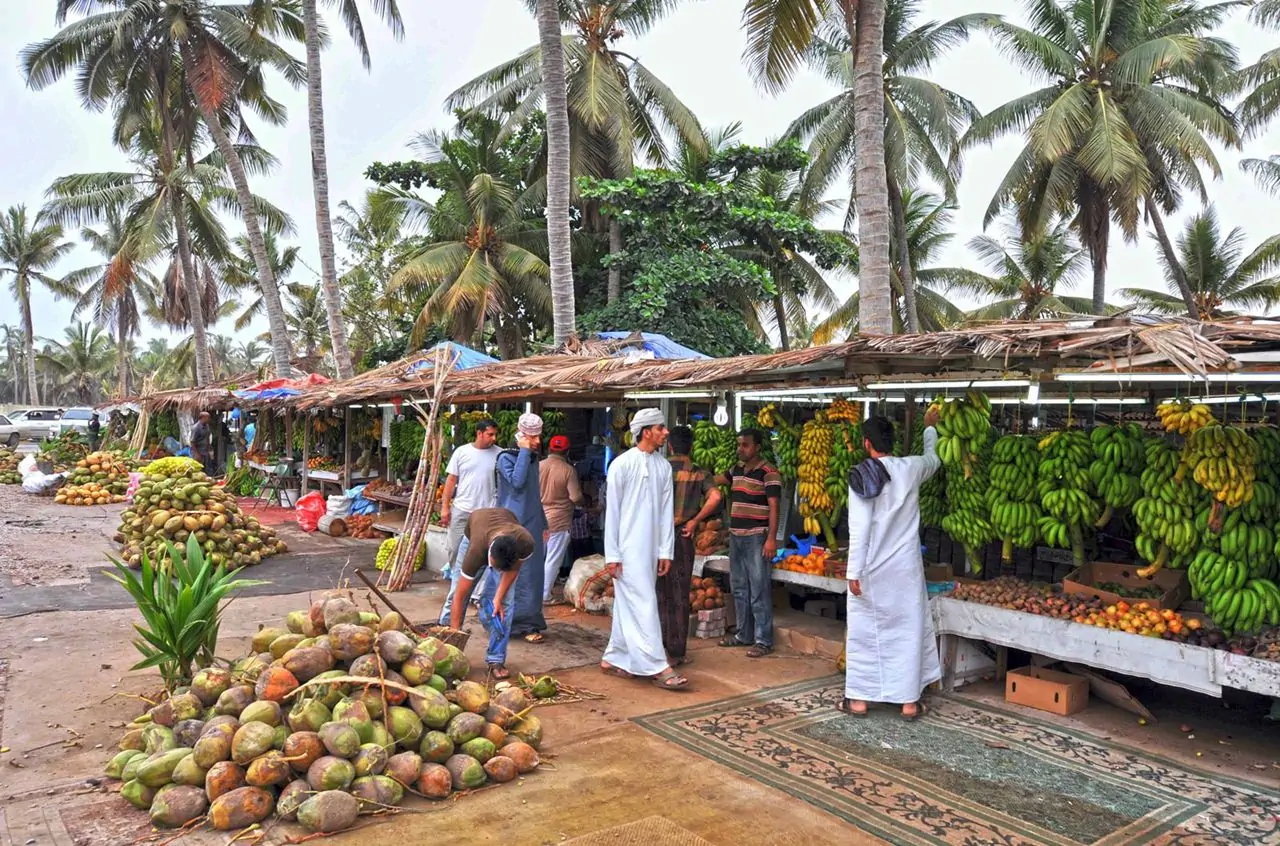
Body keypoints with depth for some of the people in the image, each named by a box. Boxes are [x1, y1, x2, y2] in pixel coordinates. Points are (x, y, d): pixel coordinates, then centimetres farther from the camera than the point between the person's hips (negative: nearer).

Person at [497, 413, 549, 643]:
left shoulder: (533, 460, 15)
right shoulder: (506, 458, -5)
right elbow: (517, 481, -23)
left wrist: (543, 525, 20)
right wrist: (524, 452, -16)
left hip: (532, 525, 7)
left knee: (532, 574, 6)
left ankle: (528, 623, 13)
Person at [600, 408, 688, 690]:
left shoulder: (664, 466, 7)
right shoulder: (622, 464, -8)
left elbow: (667, 511, 9)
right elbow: (612, 511, -7)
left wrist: (666, 551, 6)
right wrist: (612, 554, -9)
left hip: (651, 548, 6)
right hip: (628, 548, -6)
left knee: (627, 604, 13)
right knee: (644, 605, -6)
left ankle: (614, 658, 24)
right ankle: (658, 667, -3)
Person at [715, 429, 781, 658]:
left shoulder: (768, 473, -9)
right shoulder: (737, 469, 12)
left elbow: (773, 507, -14)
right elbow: (716, 481, 30)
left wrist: (771, 538, -19)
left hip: (757, 538, -8)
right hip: (736, 536, 8)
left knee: (759, 590, -6)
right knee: (739, 589, 13)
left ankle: (764, 640, 0)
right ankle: (744, 635, 24)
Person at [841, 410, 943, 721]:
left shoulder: (861, 477, -12)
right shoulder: (911, 468, -2)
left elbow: (859, 530, -14)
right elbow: (933, 459, 23)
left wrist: (854, 572, -10)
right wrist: (930, 428, 41)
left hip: (872, 568, -2)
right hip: (905, 567, 2)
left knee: (864, 631, 8)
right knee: (908, 629, 10)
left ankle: (859, 699, 16)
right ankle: (909, 701, 16)